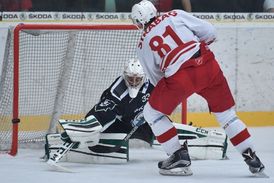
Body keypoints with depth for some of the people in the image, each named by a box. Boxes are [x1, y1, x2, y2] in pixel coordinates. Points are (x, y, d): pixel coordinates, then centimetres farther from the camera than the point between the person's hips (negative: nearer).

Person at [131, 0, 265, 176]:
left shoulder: (143, 45, 16)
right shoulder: (176, 15, 14)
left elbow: (156, 77, 21)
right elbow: (209, 32, 10)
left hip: (179, 77, -3)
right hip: (208, 65, 3)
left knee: (153, 114, 19)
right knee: (226, 113, 20)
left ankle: (180, 157, 13)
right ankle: (251, 157, 18)